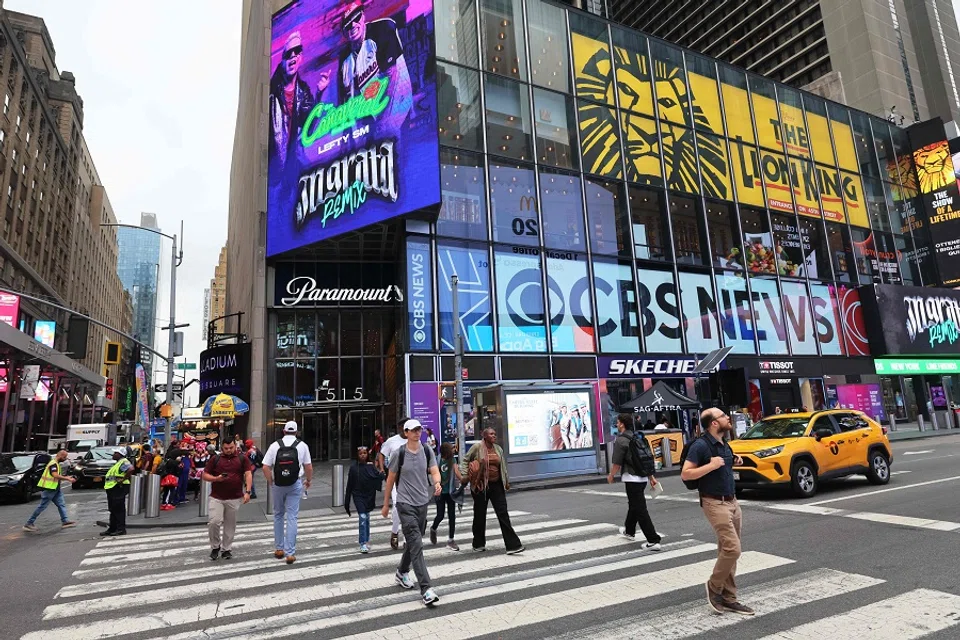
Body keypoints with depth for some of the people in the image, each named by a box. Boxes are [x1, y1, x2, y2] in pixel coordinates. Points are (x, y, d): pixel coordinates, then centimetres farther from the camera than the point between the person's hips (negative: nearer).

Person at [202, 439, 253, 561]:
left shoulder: (242, 459, 2)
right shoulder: (215, 459, 4)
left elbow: (248, 475, -3)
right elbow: (205, 475, 7)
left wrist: (247, 492, -14)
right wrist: (216, 479, -13)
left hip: (234, 498, 0)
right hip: (216, 497, 0)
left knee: (230, 525, 8)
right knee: (213, 522, -10)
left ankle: (226, 549, 23)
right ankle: (215, 546, 14)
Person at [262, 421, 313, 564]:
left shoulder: (274, 445, -2)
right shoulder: (302, 445, -1)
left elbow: (265, 467, -6)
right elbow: (309, 467, 1)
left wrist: (271, 482, 8)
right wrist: (308, 480, 18)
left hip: (277, 485, 1)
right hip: (295, 485, -1)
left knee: (278, 515, 18)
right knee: (292, 518, 2)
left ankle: (279, 549, 25)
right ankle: (290, 553, 2)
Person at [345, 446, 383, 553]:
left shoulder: (371, 466, -1)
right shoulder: (353, 468, -3)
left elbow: (381, 477, -10)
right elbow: (349, 485, 1)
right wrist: (347, 501, 2)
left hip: (369, 495, 2)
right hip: (358, 496, -2)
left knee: (367, 517, 15)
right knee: (362, 517, -12)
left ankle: (367, 540, 32)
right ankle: (363, 544, -8)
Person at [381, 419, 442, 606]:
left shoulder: (427, 451, 2)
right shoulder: (399, 454, -8)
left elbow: (435, 472, -3)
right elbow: (391, 479, 2)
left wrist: (437, 483, -27)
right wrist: (386, 504, 8)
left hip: (423, 502, 5)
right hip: (405, 504, -5)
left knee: (413, 541, 19)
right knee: (416, 545, -11)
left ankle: (402, 572, 43)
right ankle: (426, 589, -12)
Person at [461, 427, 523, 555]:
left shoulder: (498, 448, 8)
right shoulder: (477, 447, -7)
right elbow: (465, 460, 1)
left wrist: (506, 481, 20)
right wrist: (464, 475, -9)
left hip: (496, 485, 4)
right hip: (481, 486, -4)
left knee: (503, 513, -2)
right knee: (480, 515, 9)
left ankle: (512, 545, -3)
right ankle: (478, 544, 27)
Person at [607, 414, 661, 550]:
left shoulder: (621, 440, -14)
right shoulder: (638, 438, 11)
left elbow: (617, 463, -14)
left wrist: (611, 476, 2)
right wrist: (651, 477, 19)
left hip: (632, 479, -9)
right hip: (643, 478, 9)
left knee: (640, 509, -5)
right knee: (633, 505, 24)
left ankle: (653, 541, -7)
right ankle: (629, 531, 41)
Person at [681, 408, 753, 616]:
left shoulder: (723, 444, 10)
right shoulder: (701, 445, -16)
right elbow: (685, 474, -18)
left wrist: (734, 462, 7)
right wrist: (711, 465, -24)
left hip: (732, 501, 8)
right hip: (715, 503, -8)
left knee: (727, 551, 10)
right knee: (732, 548, -13)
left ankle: (728, 598, 18)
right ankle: (714, 587, 8)